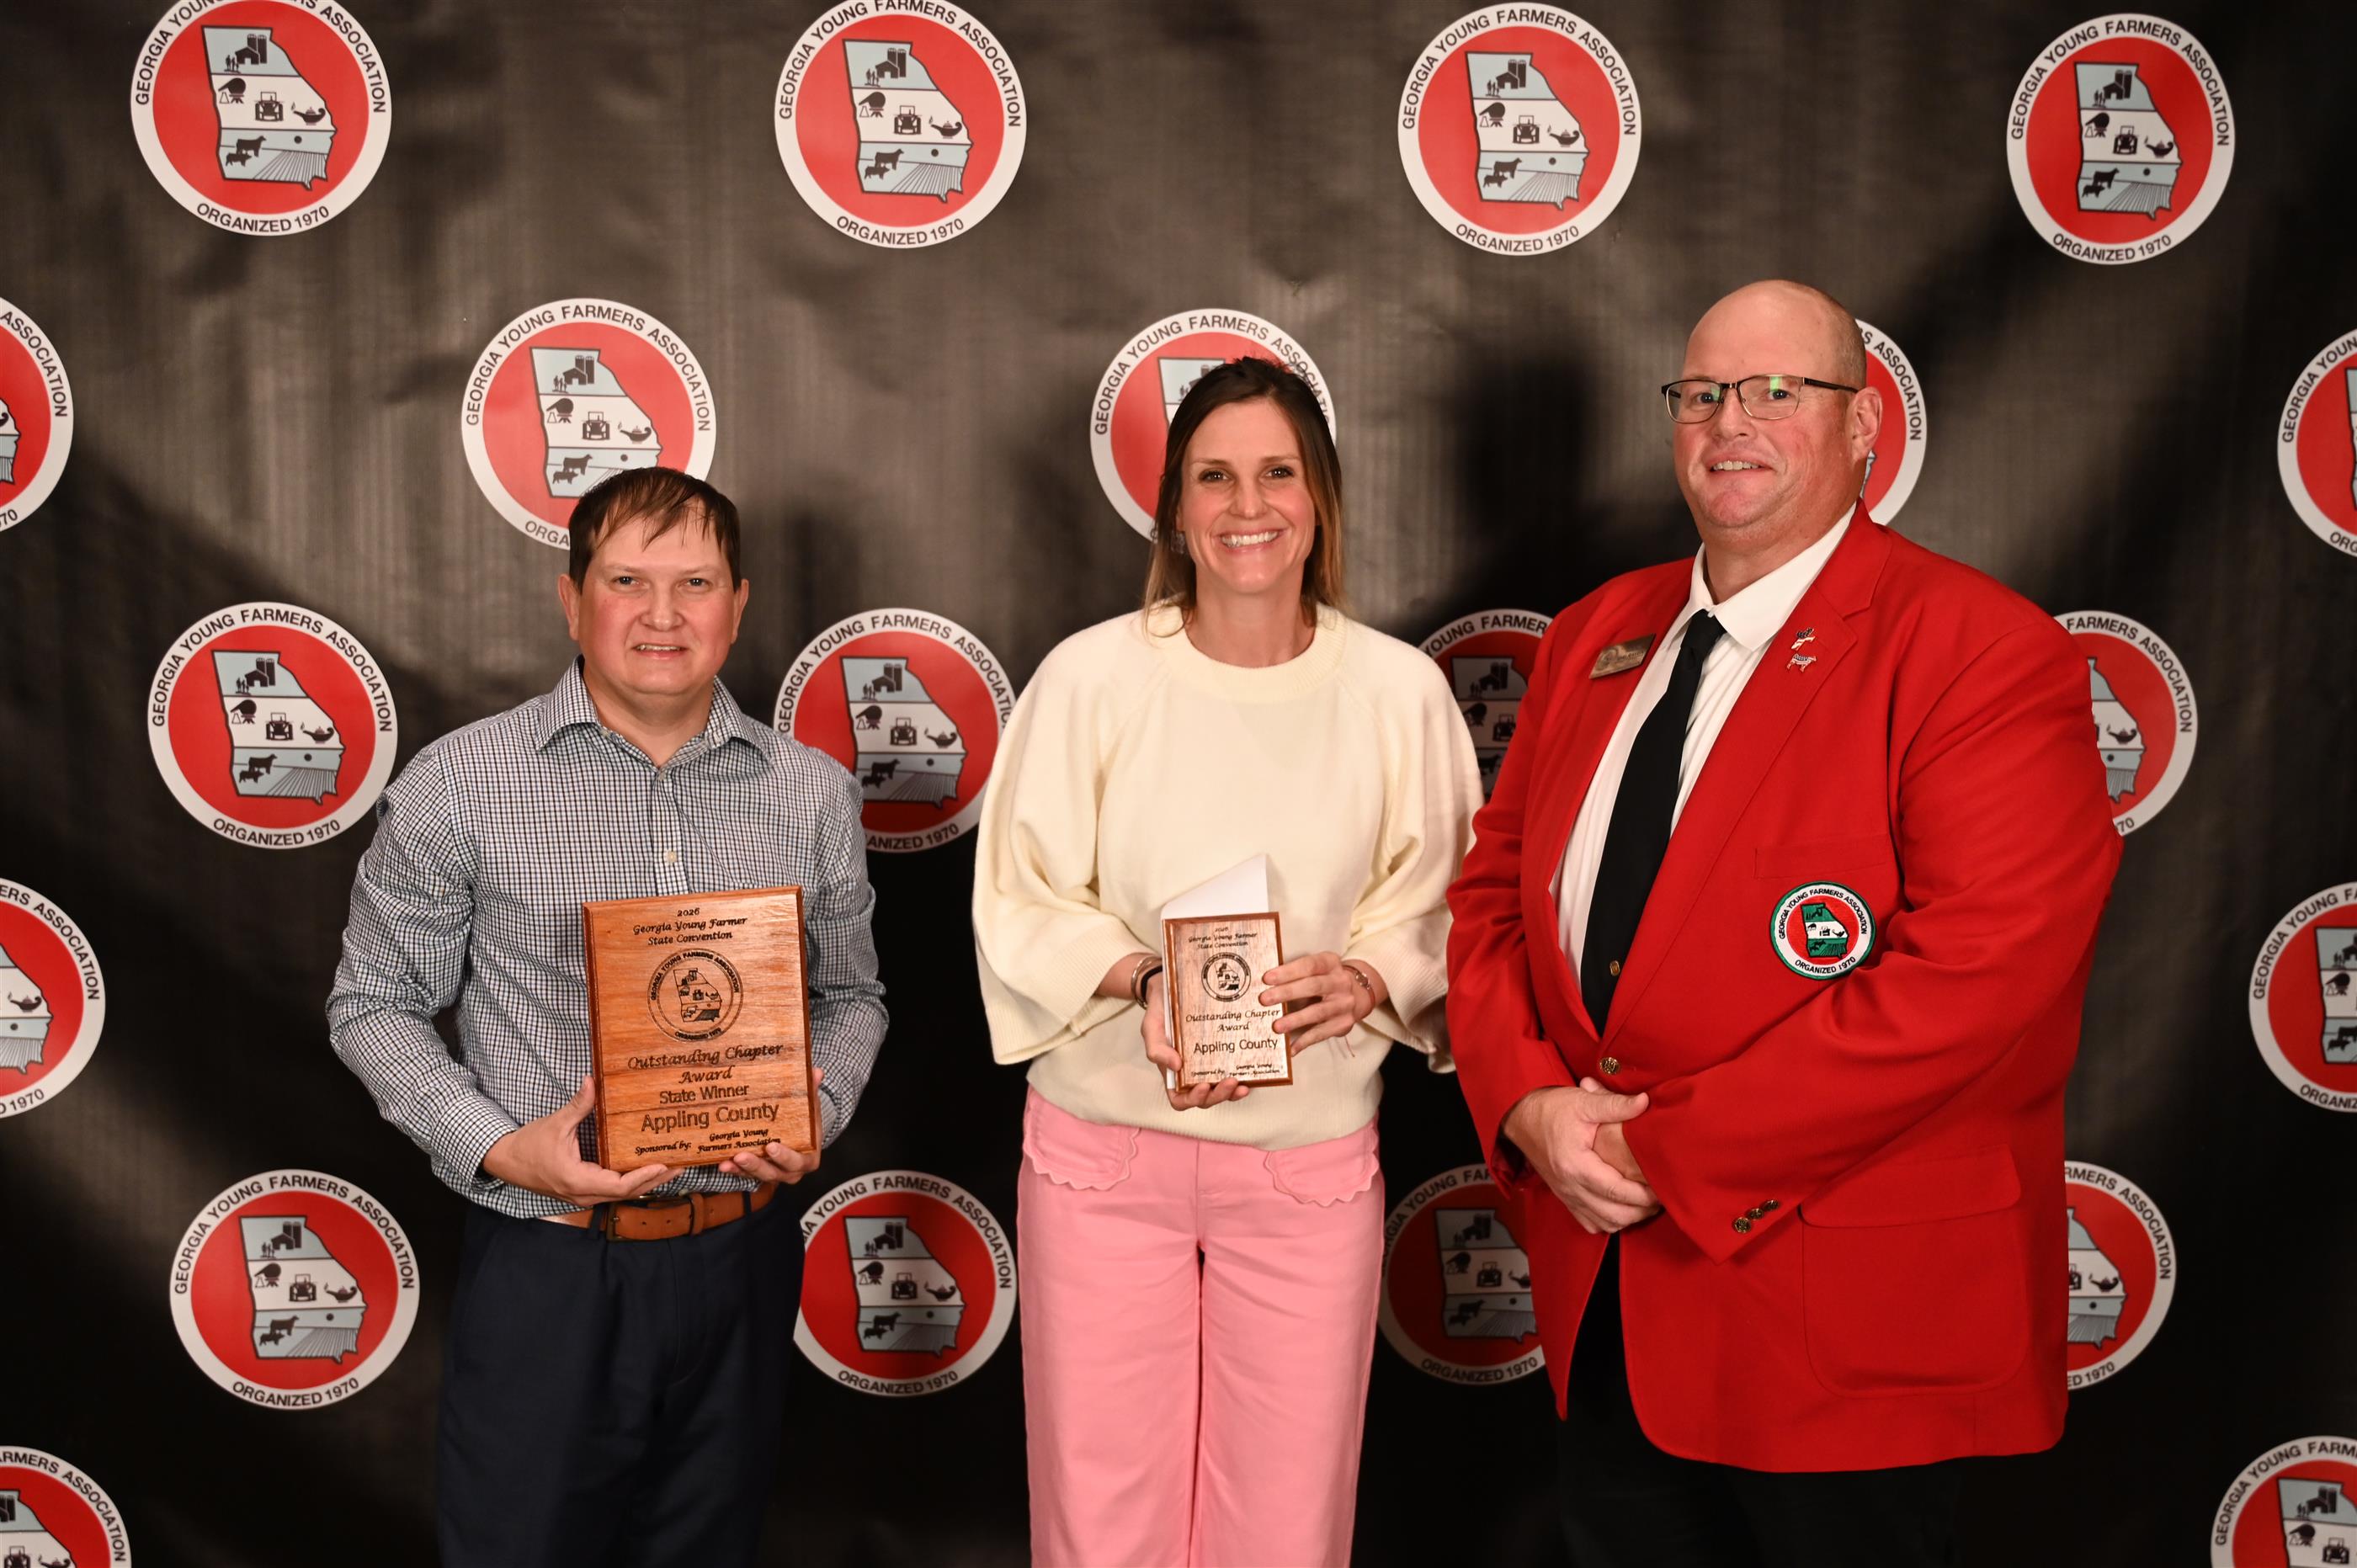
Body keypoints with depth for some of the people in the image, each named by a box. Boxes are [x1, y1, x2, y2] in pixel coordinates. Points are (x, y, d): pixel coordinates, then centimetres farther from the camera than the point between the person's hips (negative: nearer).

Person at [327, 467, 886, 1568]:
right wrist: (501, 1147, -13)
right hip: (546, 1270, -2)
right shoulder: (458, 784, -5)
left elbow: (850, 994, 13)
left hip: (738, 1264, 3)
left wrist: (812, 1114, -7)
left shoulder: (813, 792, 3)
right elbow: (374, 1004, 1)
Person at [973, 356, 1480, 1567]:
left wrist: (1361, 979, -15)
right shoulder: (1090, 675, -4)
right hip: (1104, 1151, -1)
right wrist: (1142, 980, -19)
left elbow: (1434, 906, 5)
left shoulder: (1400, 689, 0)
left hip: (1313, 1158, 1)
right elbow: (1021, 901, -2)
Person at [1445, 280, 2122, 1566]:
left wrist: (1672, 1153, -20)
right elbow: (1493, 884, 10)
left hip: (1845, 1312, -5)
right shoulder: (1596, 636, 9)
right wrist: (1527, 1101, -9)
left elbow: (1974, 977, -23)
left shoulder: (1985, 653, -13)